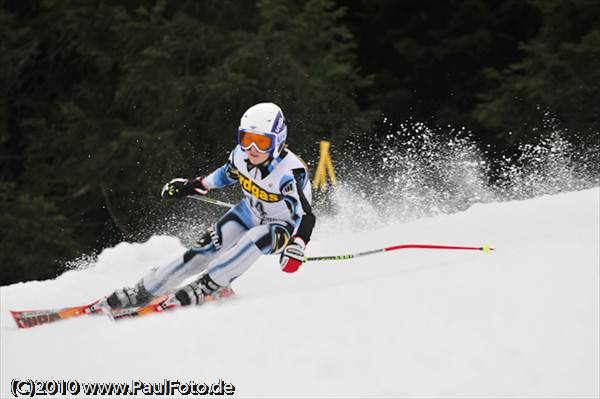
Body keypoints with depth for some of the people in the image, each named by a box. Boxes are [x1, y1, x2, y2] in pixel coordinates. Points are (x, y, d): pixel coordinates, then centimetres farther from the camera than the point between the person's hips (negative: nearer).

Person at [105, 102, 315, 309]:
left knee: (256, 238, -37)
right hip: (250, 213, 5)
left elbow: (306, 215, -39)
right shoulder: (241, 153, -17)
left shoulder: (291, 173, -35)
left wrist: (296, 247, -56)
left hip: (282, 228, -5)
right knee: (204, 250, -11)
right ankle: (144, 290, -1)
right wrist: (195, 185, 13)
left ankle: (203, 288, -27)